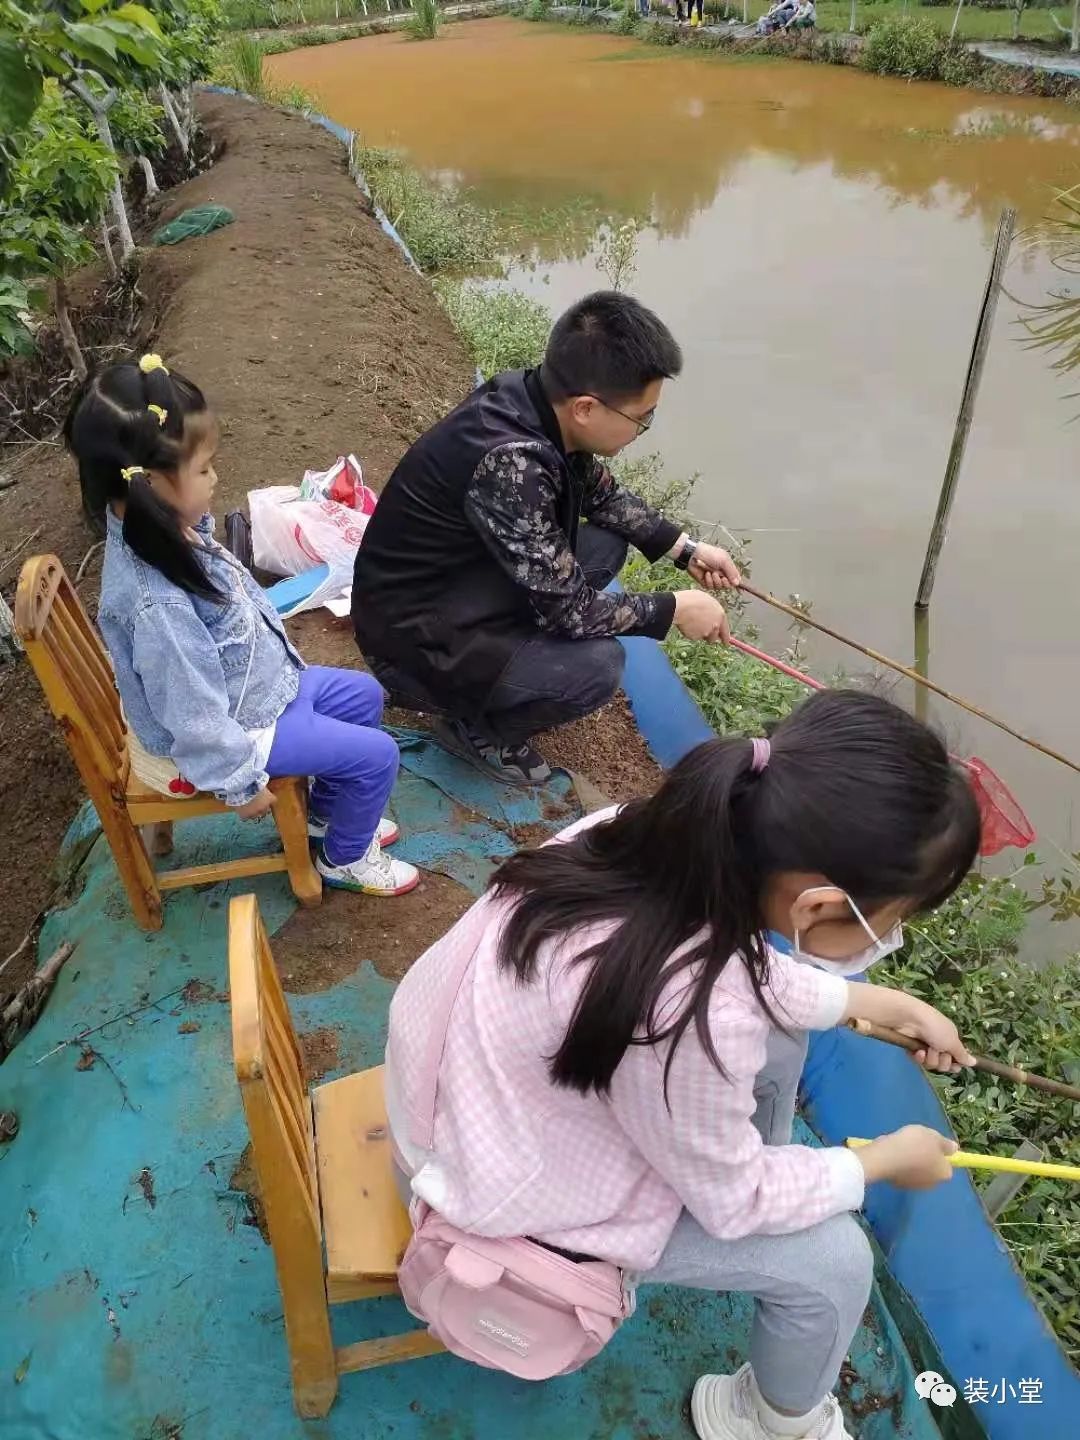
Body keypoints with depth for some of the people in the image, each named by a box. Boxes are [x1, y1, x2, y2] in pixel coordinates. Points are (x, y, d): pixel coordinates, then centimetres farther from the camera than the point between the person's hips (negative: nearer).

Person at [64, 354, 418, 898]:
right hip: (228, 729, -9)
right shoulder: (156, 603, -38)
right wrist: (242, 782, -16)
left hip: (252, 682, 9)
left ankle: (326, 812, 36)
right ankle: (344, 858, 22)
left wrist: (280, 661, 18)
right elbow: (197, 718, -29)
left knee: (364, 695, 19)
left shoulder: (165, 529, -10)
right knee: (375, 754, -4)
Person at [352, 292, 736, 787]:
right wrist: (675, 609, -12)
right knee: (596, 667, -22)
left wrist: (686, 549, 7)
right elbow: (569, 610, -25)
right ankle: (476, 725, 4)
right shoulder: (510, 462, -35)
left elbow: (602, 494, 12)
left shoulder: (536, 398, -9)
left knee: (608, 542, 5)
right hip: (415, 639, -8)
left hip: (461, 579, 9)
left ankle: (506, 648, 13)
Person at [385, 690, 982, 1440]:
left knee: (772, 1027, 10)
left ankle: (771, 1166, 36)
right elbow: (733, 1201, -18)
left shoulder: (656, 834, -19)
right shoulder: (691, 1015, -40)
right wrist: (888, 1158, -3)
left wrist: (882, 1002, 7)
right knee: (833, 1260, 0)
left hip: (482, 1078, 7)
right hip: (502, 1187, -7)